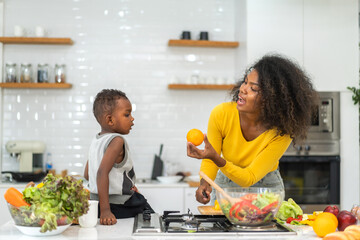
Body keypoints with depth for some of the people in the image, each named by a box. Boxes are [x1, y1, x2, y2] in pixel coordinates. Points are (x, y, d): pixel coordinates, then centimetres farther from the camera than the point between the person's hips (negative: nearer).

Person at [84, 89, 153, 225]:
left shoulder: (96, 141, 12)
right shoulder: (117, 141, -15)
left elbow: (87, 174, 20)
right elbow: (102, 172, -27)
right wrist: (105, 210, -31)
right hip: (118, 207, -9)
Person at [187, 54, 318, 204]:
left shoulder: (281, 132, -24)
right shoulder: (221, 114, -20)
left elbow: (249, 178, -27)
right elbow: (209, 161, -6)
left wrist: (216, 158, -42)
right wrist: (205, 184, -27)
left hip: (266, 188, -1)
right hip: (226, 186, 1)